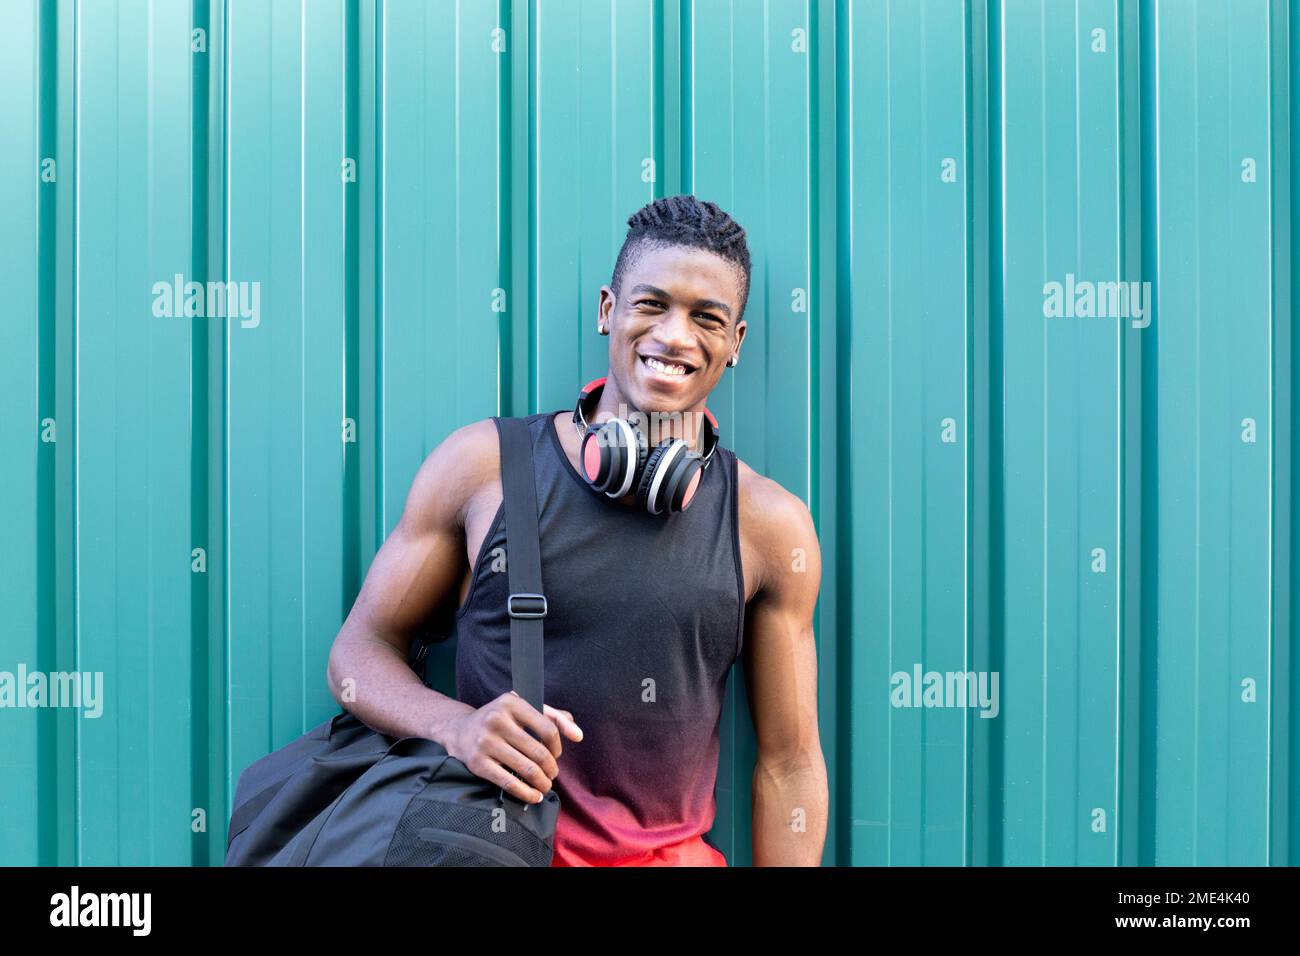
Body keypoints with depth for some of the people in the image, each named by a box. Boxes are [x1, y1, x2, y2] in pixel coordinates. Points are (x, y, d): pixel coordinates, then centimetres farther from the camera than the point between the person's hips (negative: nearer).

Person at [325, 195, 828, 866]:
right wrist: (456, 727, -14)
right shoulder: (482, 465, -1)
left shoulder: (769, 525, 0)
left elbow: (788, 766, 4)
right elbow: (360, 650, 4)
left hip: (672, 853, 3)